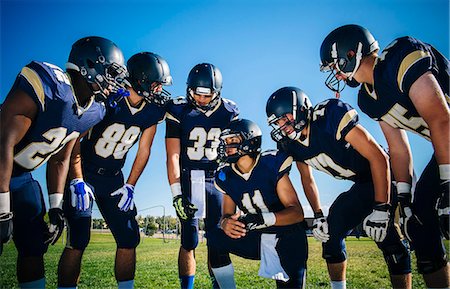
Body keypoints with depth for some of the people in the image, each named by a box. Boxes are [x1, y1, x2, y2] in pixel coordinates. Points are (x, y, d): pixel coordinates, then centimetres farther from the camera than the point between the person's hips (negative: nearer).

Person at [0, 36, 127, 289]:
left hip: (22, 176, 7)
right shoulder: (47, 85, -28)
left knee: (35, 245, 9)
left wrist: (56, 207, 1)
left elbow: (60, 160, 4)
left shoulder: (93, 112, -4)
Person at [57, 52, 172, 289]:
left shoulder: (153, 110, -5)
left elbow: (144, 150, 3)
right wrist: (77, 181, -21)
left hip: (113, 178, 5)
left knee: (129, 238, 2)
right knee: (78, 240, -9)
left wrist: (129, 186, -1)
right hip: (83, 174, -5)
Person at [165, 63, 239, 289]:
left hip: (214, 180, 2)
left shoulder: (229, 112, 0)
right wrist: (176, 194, -15)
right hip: (187, 179, -2)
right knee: (189, 242, -1)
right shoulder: (178, 110, -7)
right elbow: (173, 156, -9)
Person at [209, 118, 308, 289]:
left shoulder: (272, 165, -18)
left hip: (288, 238, -4)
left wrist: (264, 219, -37)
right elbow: (227, 214, 3)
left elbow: (297, 213, -20)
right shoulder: (226, 177, -2)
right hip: (256, 239, 4)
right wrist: (225, 223, -23)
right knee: (215, 238, -16)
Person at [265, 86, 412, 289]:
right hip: (361, 184, 7)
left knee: (389, 239, -18)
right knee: (330, 232, 0)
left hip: (384, 175, -7)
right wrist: (318, 216, 1)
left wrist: (381, 210, -28)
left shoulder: (332, 117, -29)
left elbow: (378, 158, -27)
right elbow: (307, 179, 10)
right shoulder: (292, 143, -7)